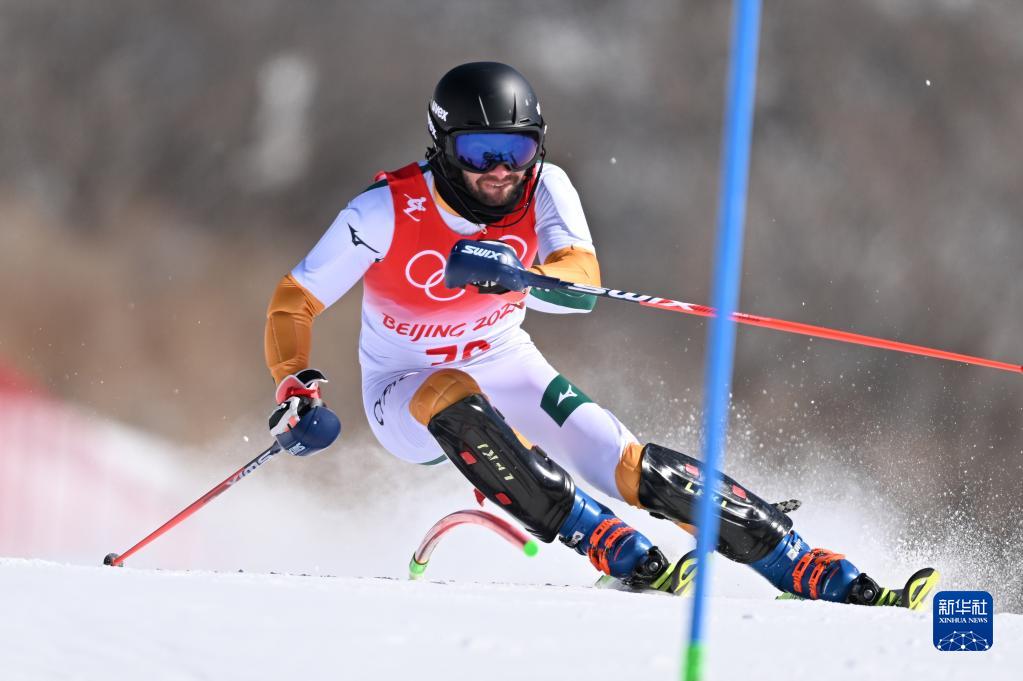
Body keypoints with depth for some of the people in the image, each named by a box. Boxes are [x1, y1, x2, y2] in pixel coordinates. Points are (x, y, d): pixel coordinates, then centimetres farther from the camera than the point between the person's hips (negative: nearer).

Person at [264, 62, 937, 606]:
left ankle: (830, 580, -15)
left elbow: (583, 284, -32)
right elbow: (293, 305, -15)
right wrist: (296, 391, -30)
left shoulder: (545, 188, -17)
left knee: (629, 466, -15)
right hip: (405, 392, -2)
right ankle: (630, 560, -37)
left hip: (504, 368, 2)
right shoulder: (386, 212, -24)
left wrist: (510, 274, -52)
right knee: (458, 403, -38)